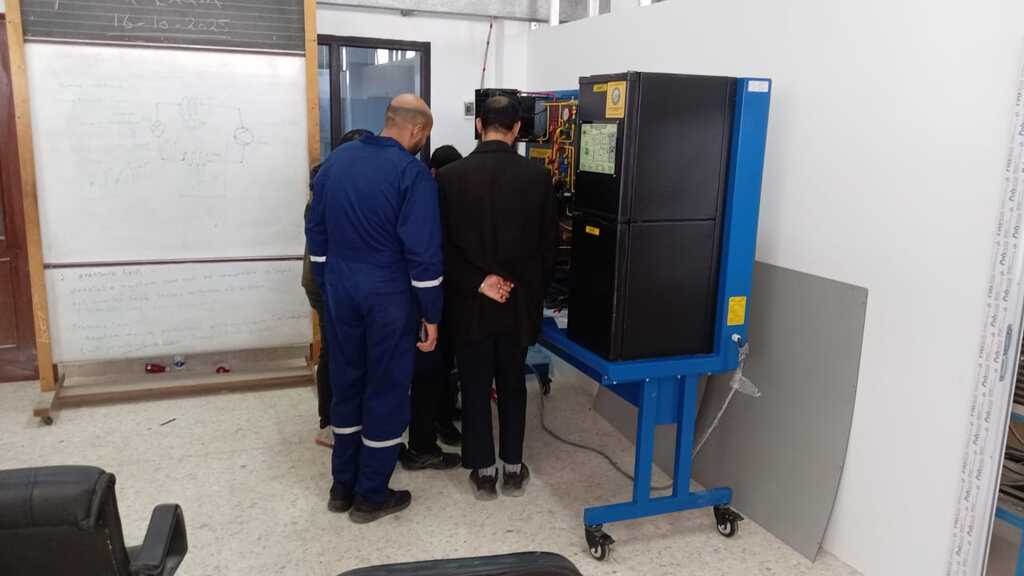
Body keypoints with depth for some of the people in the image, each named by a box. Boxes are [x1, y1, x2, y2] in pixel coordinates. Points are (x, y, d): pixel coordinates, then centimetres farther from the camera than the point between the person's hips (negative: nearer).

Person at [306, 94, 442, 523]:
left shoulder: (336, 161, 7)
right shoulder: (413, 173, -13)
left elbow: (316, 231, 12)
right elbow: (423, 252, -17)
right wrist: (431, 315, -9)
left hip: (340, 291, 6)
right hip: (389, 297, -6)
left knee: (346, 385, 17)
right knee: (386, 391, 7)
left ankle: (342, 486, 27)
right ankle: (372, 496, 17)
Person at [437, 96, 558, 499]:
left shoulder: (450, 177, -8)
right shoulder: (538, 177, -7)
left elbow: (443, 246, -9)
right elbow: (548, 244, -1)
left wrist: (477, 282, -8)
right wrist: (530, 288, 11)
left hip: (470, 304, -1)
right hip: (519, 303, 1)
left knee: (475, 389, 11)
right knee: (513, 386, 15)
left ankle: (484, 472, 20)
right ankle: (513, 469, 25)